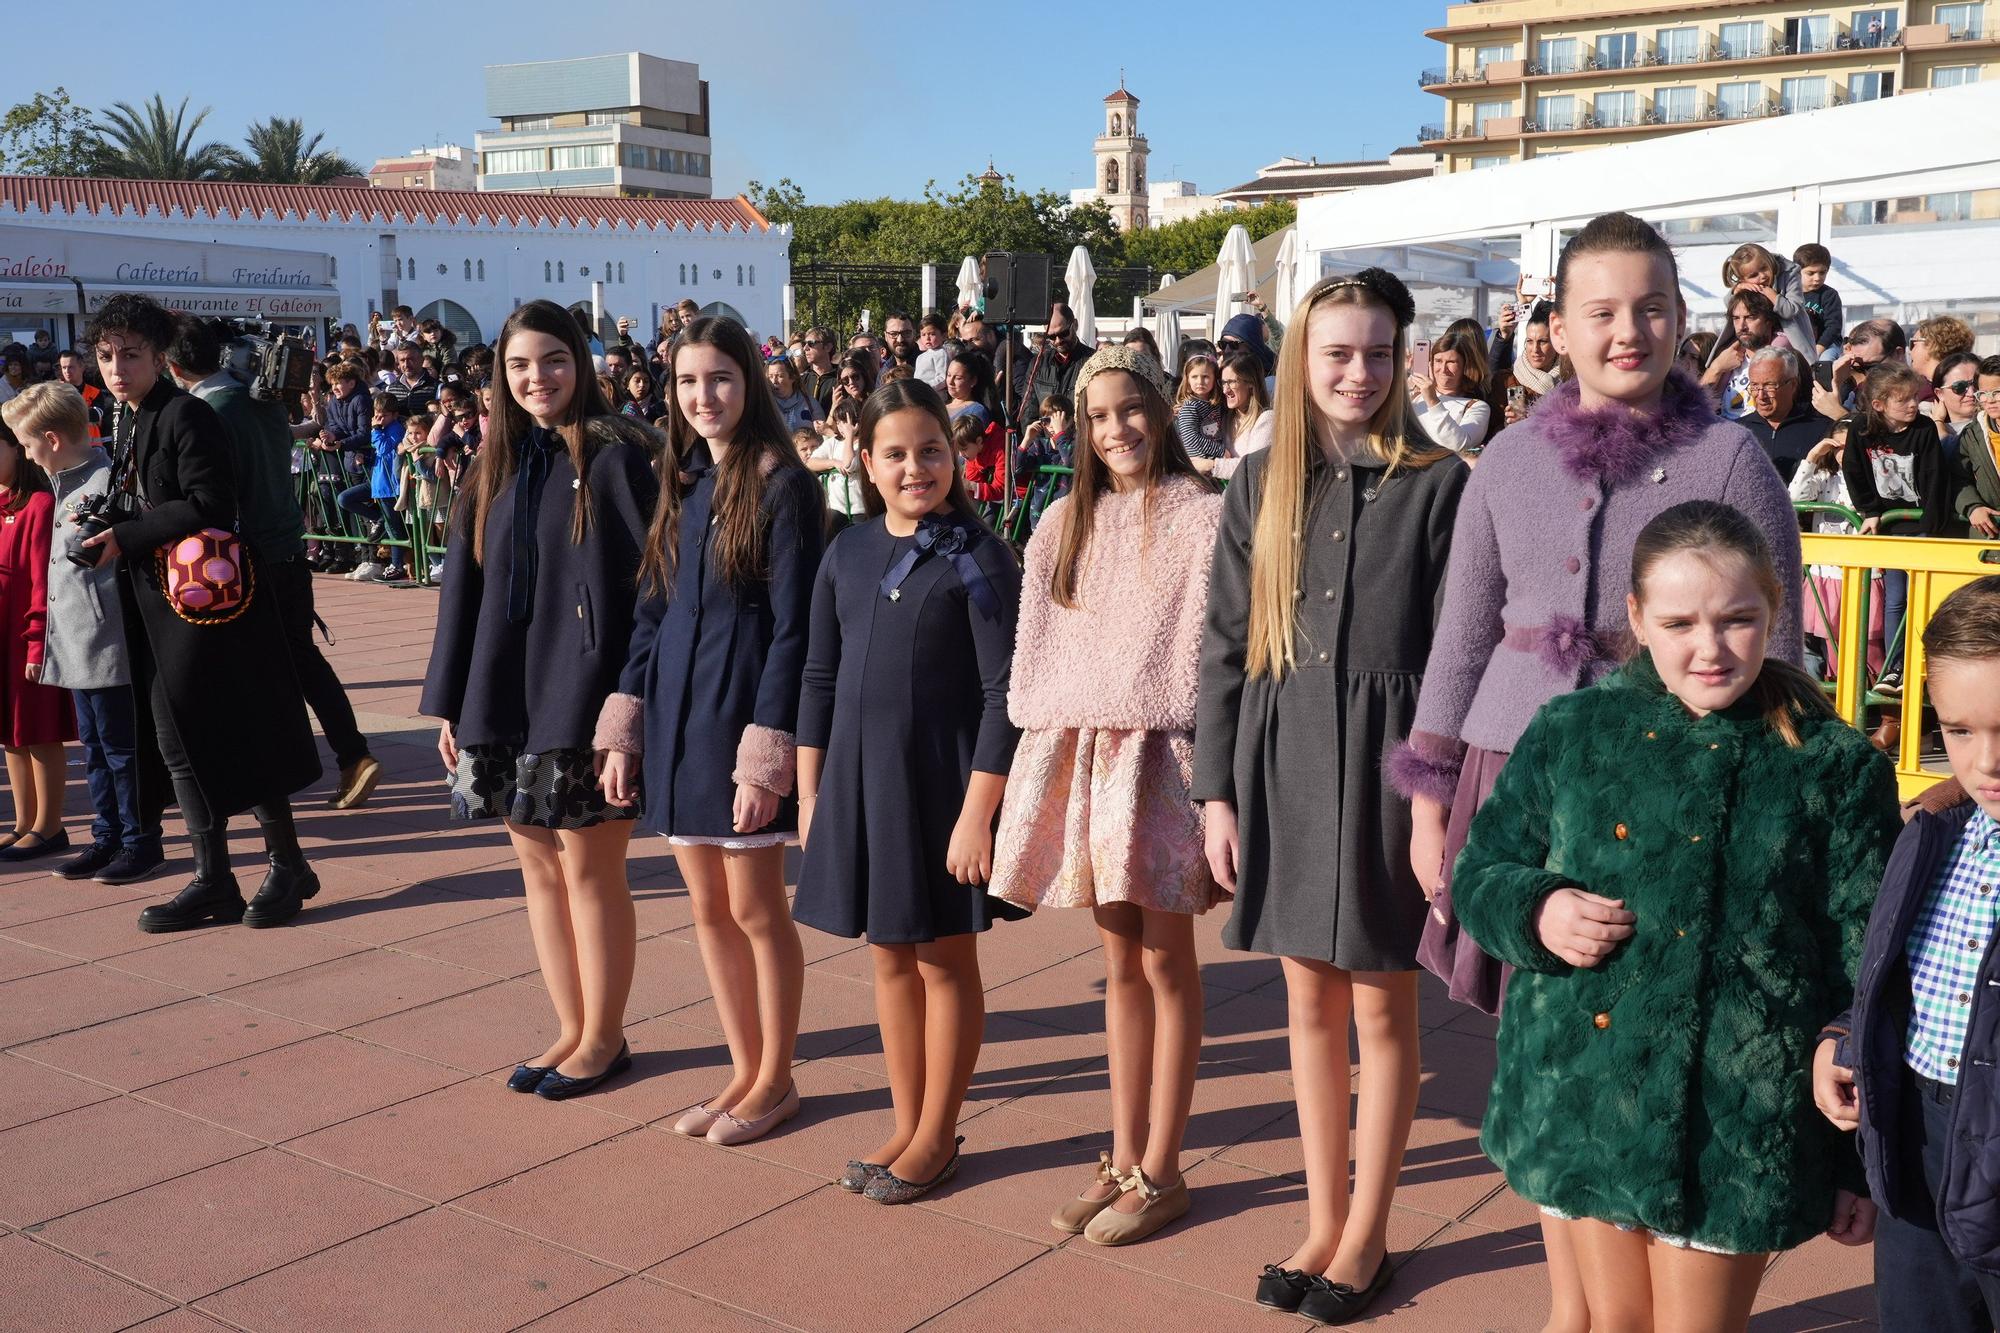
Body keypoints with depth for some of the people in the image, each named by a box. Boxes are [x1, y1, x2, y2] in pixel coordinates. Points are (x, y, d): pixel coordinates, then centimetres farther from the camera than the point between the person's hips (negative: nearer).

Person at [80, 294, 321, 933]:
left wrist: (126, 537, -16)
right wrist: (106, 525, 3)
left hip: (207, 594, -9)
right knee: (176, 738, 8)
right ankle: (213, 881, 14)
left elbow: (210, 506, -18)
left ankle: (287, 863, 11)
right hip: (157, 602, 9)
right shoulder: (126, 422, 14)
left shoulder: (186, 415, -12)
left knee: (238, 733, -2)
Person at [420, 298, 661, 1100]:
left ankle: (603, 1038, 18)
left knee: (588, 867, 3)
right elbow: (463, 586, 11)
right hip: (506, 697, 6)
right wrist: (448, 703, 8)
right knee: (538, 864, 12)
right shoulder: (499, 464, 11)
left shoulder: (614, 455, -7)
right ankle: (572, 1029, 26)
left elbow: (650, 579, -11)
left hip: (582, 695, -6)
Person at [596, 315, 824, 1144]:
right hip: (675, 715, 7)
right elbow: (651, 611, 13)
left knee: (754, 906, 3)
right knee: (708, 907, 12)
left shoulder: (781, 485, -10)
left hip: (741, 711, -7)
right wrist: (623, 732, 9)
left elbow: (793, 629, -13)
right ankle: (746, 1071, 25)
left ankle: (775, 1081, 19)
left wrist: (767, 755, -17)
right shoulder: (679, 485, 10)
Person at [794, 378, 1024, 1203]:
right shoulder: (848, 553, 5)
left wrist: (979, 812, -17)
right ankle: (906, 1124, 29)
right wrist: (810, 792, 8)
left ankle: (938, 1135, 23)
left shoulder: (976, 556, -10)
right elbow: (819, 678, 10)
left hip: (941, 779, -5)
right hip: (858, 775, 5)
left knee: (944, 958, 8)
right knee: (889, 955, 14)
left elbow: (1003, 694, -13)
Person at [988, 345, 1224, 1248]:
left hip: (1160, 748, -5)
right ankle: (1122, 1160, 21)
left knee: (1164, 961, 3)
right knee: (1119, 960, 12)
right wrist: (1040, 749, 7)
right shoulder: (1067, 521, 13)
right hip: (1081, 747, 5)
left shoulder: (1199, 515, -3)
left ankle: (1160, 1172, 13)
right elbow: (1038, 646, 13)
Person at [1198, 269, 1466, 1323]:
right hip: (1282, 758, 4)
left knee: (1380, 1001, 7)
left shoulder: (1435, 481, -5)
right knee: (1310, 999, 13)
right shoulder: (1263, 484, 5)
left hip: (1384, 760, -3)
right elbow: (1226, 644, 5)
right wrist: (1216, 791, 1)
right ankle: (1323, 1218, 27)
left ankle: (1367, 1233, 22)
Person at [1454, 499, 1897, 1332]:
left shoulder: (1837, 769, -6)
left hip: (1734, 1126, -3)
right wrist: (1535, 911, -14)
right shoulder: (1572, 732, 0)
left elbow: (1868, 977, -2)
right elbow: (1478, 873, 9)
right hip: (1581, 1096, 3)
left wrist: (1861, 1161, -1)